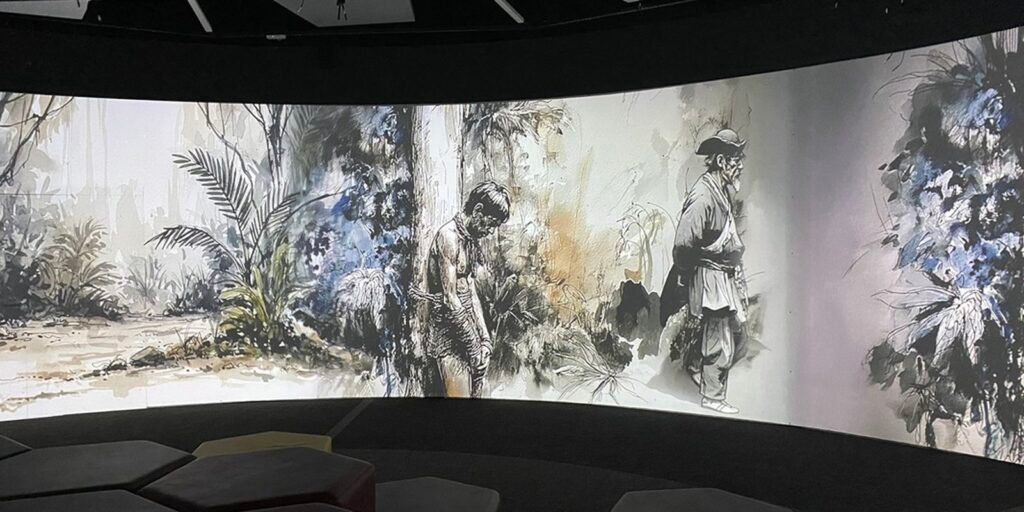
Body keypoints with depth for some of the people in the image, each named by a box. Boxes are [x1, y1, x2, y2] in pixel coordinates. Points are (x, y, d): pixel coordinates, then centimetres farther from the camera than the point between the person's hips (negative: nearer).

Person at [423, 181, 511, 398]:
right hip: (450, 337, -9)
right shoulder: (448, 236, -15)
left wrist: (485, 338, 5)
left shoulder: (471, 240, 12)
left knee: (477, 391, 10)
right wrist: (475, 347, -14)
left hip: (466, 322, 9)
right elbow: (450, 299, -18)